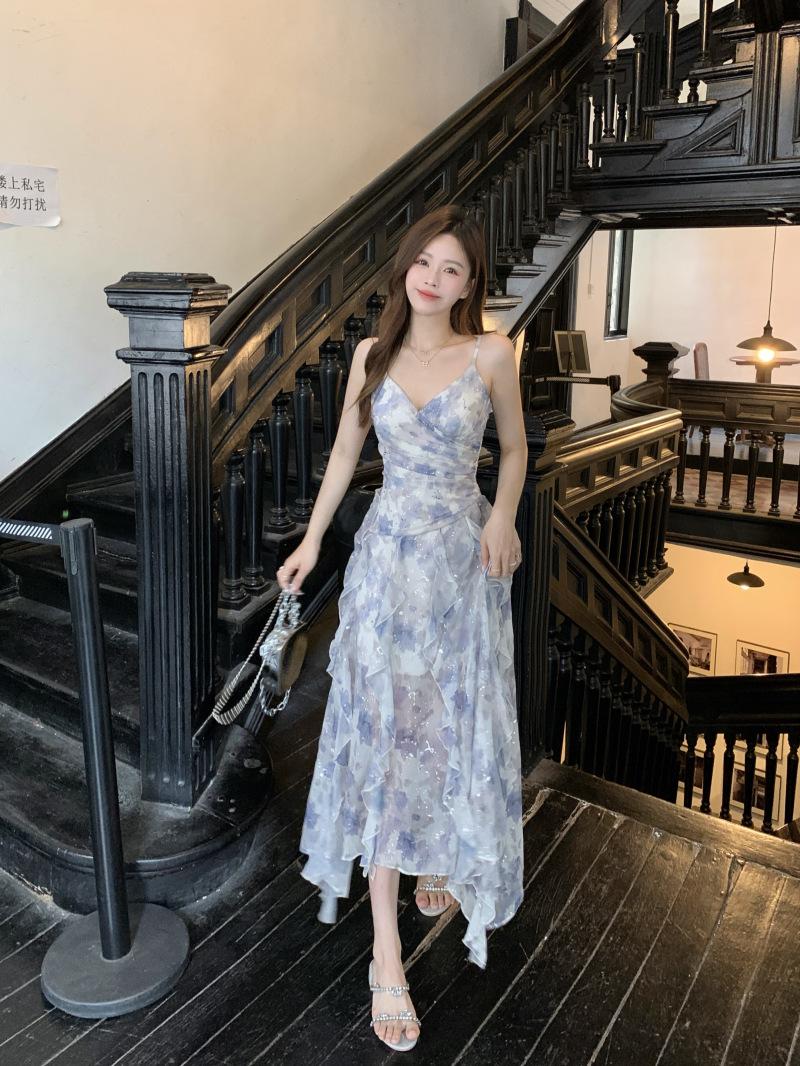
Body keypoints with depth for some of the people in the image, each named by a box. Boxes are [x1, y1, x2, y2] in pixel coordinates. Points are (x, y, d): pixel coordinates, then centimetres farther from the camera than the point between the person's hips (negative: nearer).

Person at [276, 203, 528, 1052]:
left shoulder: (491, 354, -3)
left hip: (464, 559, 0)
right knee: (383, 734, -1)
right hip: (387, 555, 1)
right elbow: (345, 452, 11)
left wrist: (502, 516, -10)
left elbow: (514, 449, 8)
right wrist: (311, 541, 10)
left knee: (455, 726, 11)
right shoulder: (372, 353, 2)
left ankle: (442, 859, 42)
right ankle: (386, 954, 7)